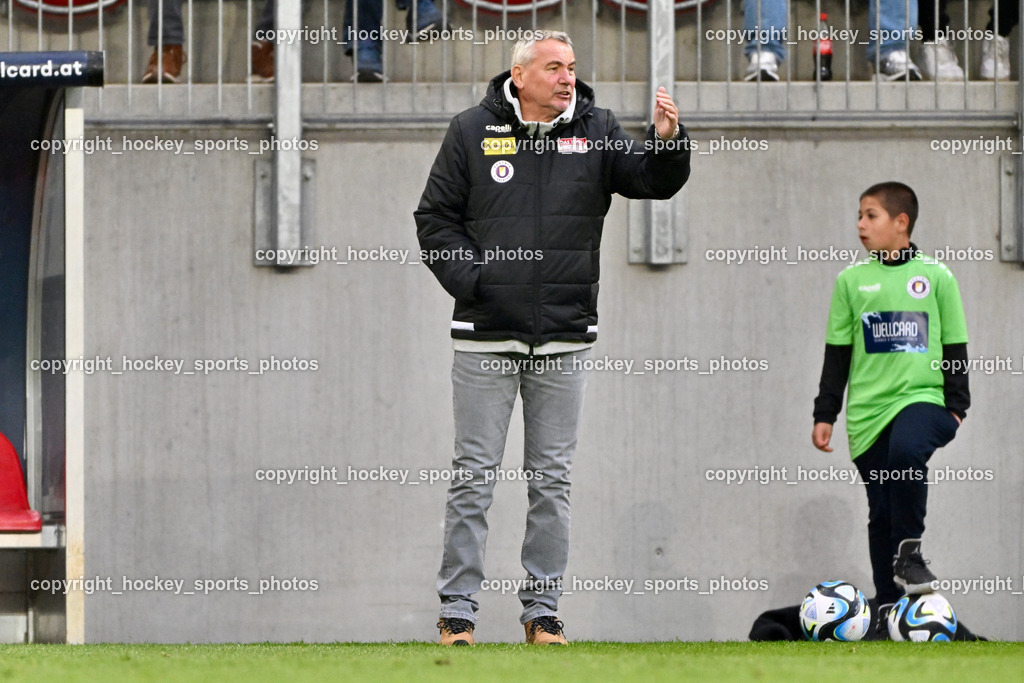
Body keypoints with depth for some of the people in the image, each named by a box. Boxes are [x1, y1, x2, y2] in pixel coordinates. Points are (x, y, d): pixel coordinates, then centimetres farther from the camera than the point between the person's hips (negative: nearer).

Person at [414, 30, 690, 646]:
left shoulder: (596, 131, 5)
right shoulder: (473, 131, 1)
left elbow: (653, 180, -6)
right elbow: (436, 218, 4)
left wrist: (667, 141, -26)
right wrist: (468, 279, -10)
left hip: (566, 336, 2)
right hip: (486, 335, -2)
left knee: (552, 479, 6)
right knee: (474, 477, 0)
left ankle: (544, 610, 12)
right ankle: (458, 610, 5)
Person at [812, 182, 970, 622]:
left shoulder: (936, 277, 3)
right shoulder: (852, 280, 8)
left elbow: (955, 350, 8)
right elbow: (837, 354, 12)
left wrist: (956, 407, 2)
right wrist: (824, 415, 9)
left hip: (923, 397, -3)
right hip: (868, 411, 3)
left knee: (906, 450, -34)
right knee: (880, 511, 3)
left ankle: (909, 552, -19)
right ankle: (888, 603, 11)